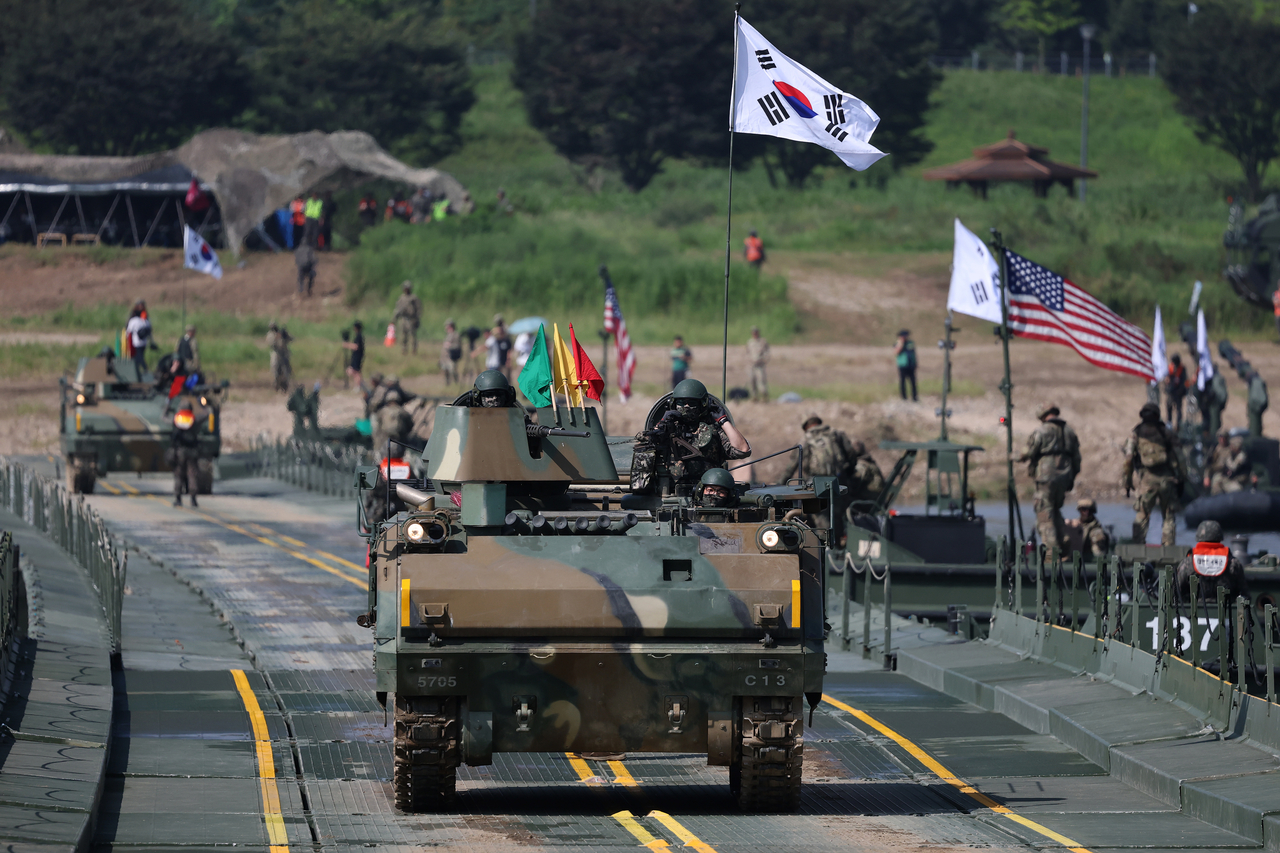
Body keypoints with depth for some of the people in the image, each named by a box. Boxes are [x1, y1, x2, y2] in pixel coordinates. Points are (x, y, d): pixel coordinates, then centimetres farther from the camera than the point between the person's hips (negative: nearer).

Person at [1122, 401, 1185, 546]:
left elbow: (1128, 459, -1)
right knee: (1169, 515, 8)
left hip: (1148, 479, 0)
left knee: (1142, 515, 8)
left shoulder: (1136, 435, 4)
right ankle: (1168, 546, 1)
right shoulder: (1165, 432, 6)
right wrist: (1180, 479, 12)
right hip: (1166, 478, 0)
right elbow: (1176, 457, 6)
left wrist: (1128, 482, 6)